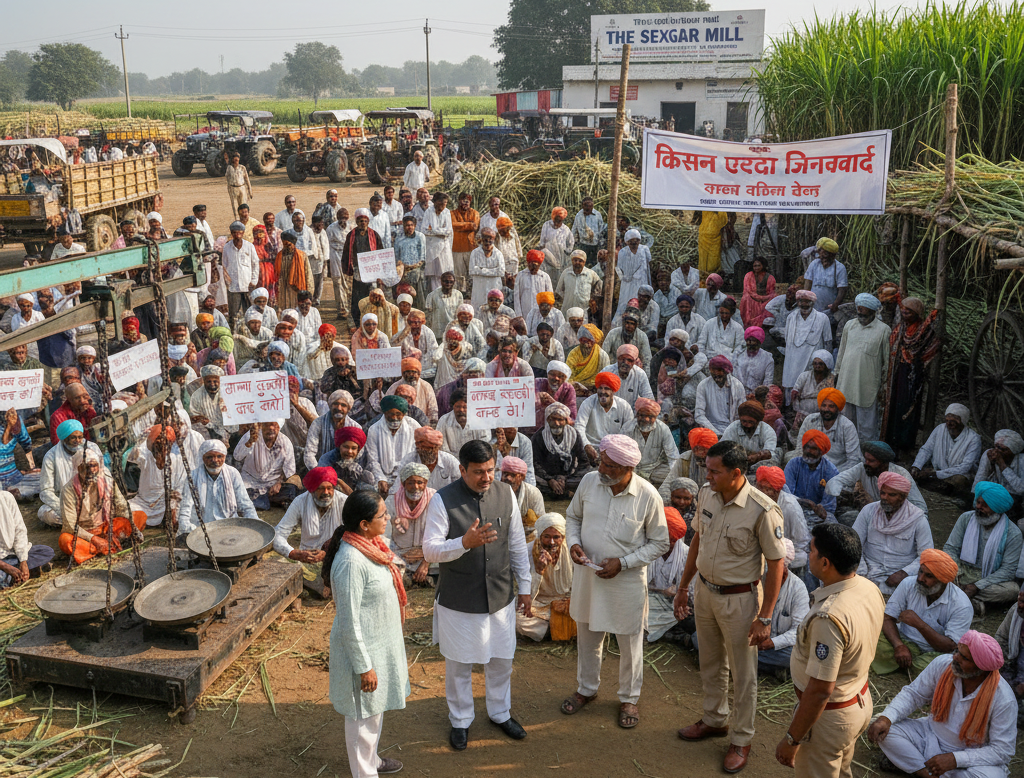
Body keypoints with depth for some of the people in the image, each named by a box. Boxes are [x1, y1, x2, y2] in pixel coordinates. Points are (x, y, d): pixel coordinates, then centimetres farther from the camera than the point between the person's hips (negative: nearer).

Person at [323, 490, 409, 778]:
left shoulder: (370, 546, -2)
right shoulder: (350, 561, -31)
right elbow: (349, 622, -26)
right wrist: (364, 666, -19)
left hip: (381, 641, 9)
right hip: (363, 648, -9)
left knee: (376, 708, 26)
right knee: (364, 715, 10)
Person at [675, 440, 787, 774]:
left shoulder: (762, 511, -25)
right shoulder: (706, 495, -7)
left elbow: (776, 563, -17)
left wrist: (764, 618, -16)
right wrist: (683, 587, 13)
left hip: (738, 599, -6)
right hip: (705, 591, 6)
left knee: (743, 674, 11)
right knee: (711, 663, 23)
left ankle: (741, 739, 29)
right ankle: (714, 720, 44)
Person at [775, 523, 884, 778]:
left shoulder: (829, 618, -36)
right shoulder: (870, 590, -8)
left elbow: (820, 691, -31)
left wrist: (792, 740, -22)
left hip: (829, 715, -8)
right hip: (861, 701, 8)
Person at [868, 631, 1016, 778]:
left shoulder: (1003, 698, -25)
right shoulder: (943, 664, -16)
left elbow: (1003, 750, -19)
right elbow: (912, 694, -5)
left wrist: (955, 759, -26)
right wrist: (886, 718, -23)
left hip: (972, 756, -3)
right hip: (931, 736, 3)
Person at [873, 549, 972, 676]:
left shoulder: (961, 605, -16)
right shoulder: (908, 584, -6)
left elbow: (949, 647, -20)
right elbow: (888, 618, -7)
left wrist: (919, 624, -32)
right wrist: (899, 646, -27)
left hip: (936, 652, -2)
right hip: (906, 642, 2)